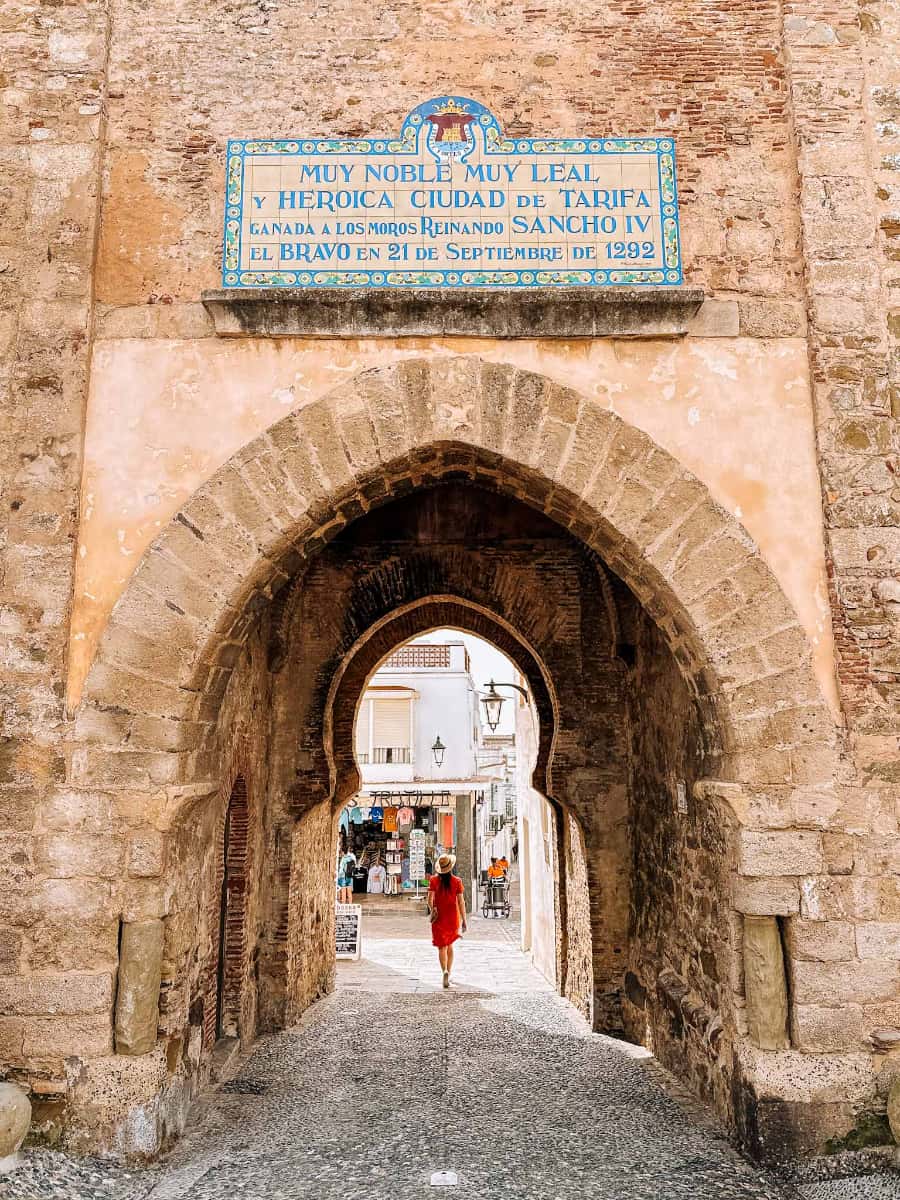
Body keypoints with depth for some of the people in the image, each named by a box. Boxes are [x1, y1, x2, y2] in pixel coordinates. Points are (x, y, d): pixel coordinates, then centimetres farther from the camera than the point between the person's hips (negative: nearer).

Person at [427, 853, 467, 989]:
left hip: (439, 917, -1)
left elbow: (430, 899, -12)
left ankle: (445, 971, -19)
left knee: (442, 947, 2)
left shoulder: (434, 880, -8)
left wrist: (432, 911, 8)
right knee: (449, 945, 20)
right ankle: (449, 973, 25)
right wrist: (464, 920, -3)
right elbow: (461, 901, -8)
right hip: (453, 917, 1)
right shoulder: (457, 881, -7)